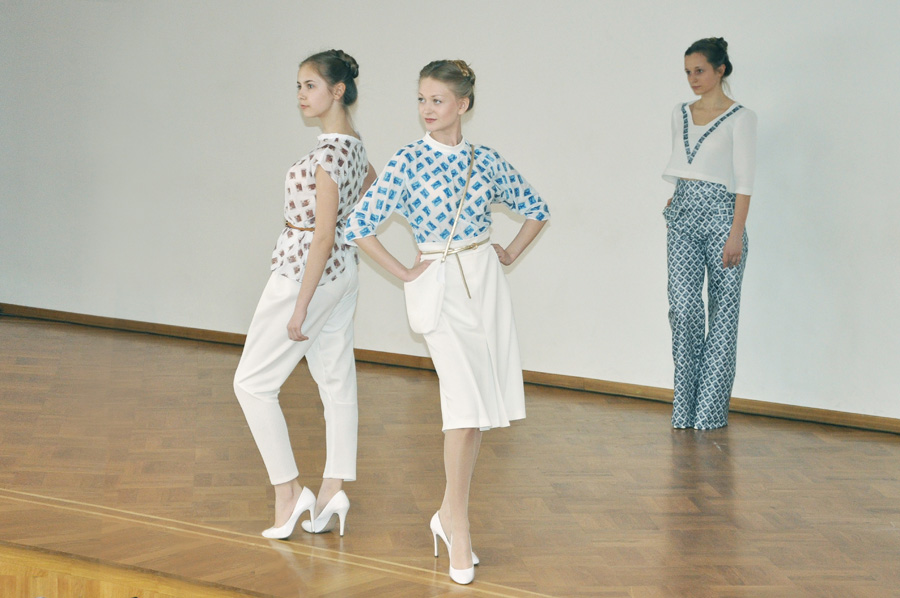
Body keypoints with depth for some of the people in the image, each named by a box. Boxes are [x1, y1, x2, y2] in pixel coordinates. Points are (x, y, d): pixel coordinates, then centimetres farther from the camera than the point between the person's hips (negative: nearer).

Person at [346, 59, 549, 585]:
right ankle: (460, 532, -3)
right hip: (440, 285, -4)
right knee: (464, 403, -12)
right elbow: (359, 226, -11)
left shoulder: (487, 162, 3)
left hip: (488, 283, 4)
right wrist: (404, 274, -8)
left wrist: (510, 255, 9)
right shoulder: (408, 162, -7)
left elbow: (536, 210, 18)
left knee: (478, 407, 7)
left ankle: (450, 513, 24)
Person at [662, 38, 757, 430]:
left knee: (723, 309, 2)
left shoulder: (740, 118, -5)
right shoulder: (680, 114, 13)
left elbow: (744, 181, -9)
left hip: (720, 213, -5)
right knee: (683, 306, -5)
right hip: (683, 214, 5)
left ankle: (712, 409, 8)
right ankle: (686, 407, 4)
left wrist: (736, 233, -15)